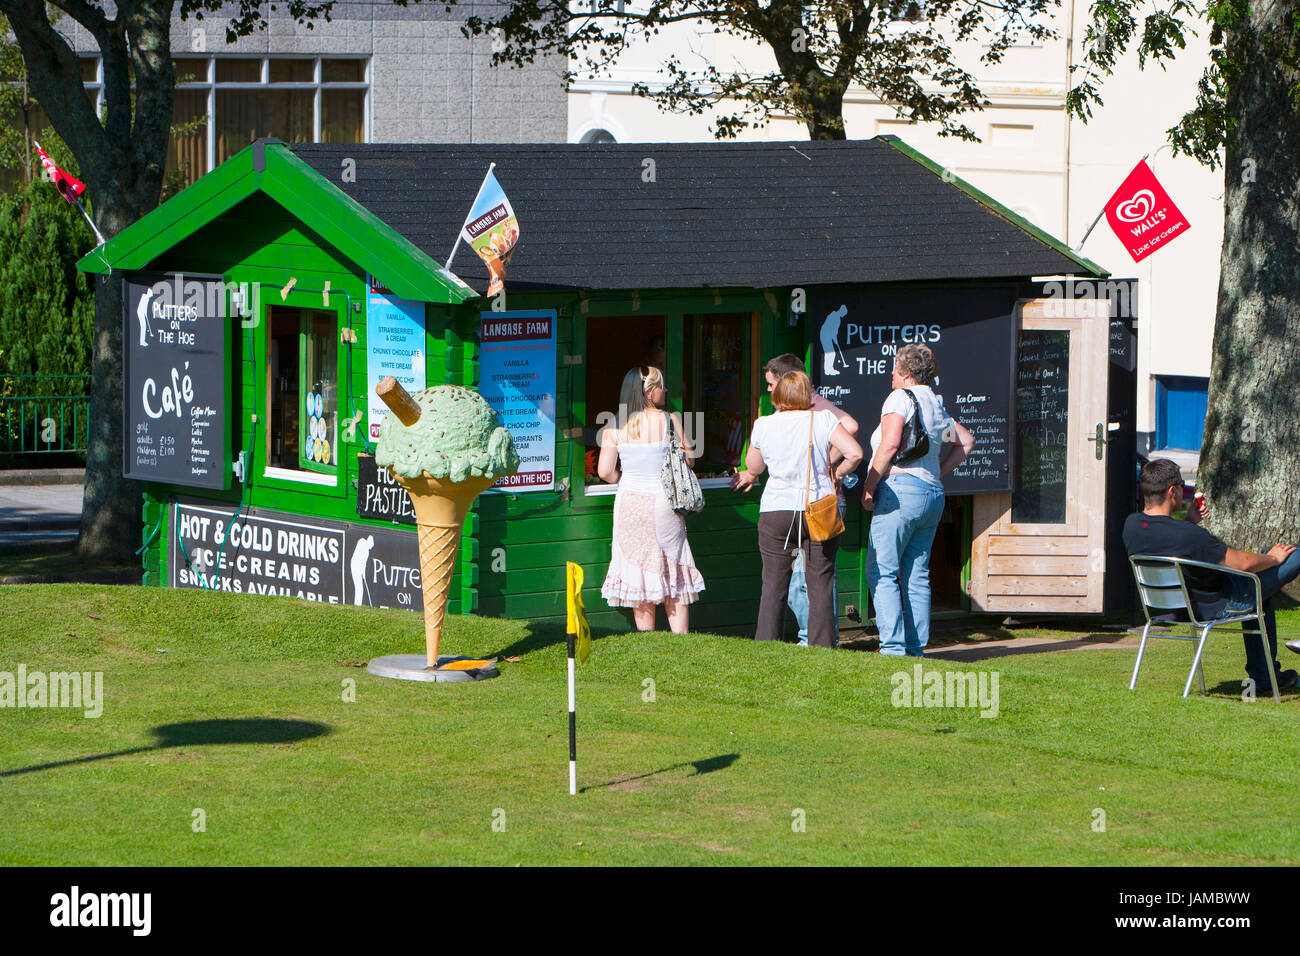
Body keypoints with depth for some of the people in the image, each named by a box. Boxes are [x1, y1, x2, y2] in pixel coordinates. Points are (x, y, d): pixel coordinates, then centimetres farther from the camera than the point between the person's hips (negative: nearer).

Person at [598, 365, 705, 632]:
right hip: (663, 503, -1)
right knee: (673, 577, 9)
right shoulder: (669, 420, -7)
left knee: (638, 574, 9)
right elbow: (689, 459, 0)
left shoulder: (615, 428, -3)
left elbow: (605, 472, -6)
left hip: (630, 502, 1)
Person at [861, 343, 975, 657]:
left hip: (901, 489, -8)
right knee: (916, 576, 9)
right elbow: (966, 442, 32)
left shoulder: (901, 398, -5)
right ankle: (916, 647, 8)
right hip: (933, 493, 8)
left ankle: (893, 646, -16)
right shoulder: (936, 406, 19)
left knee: (881, 572, -7)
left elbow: (890, 445, -18)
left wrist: (869, 485, -10)